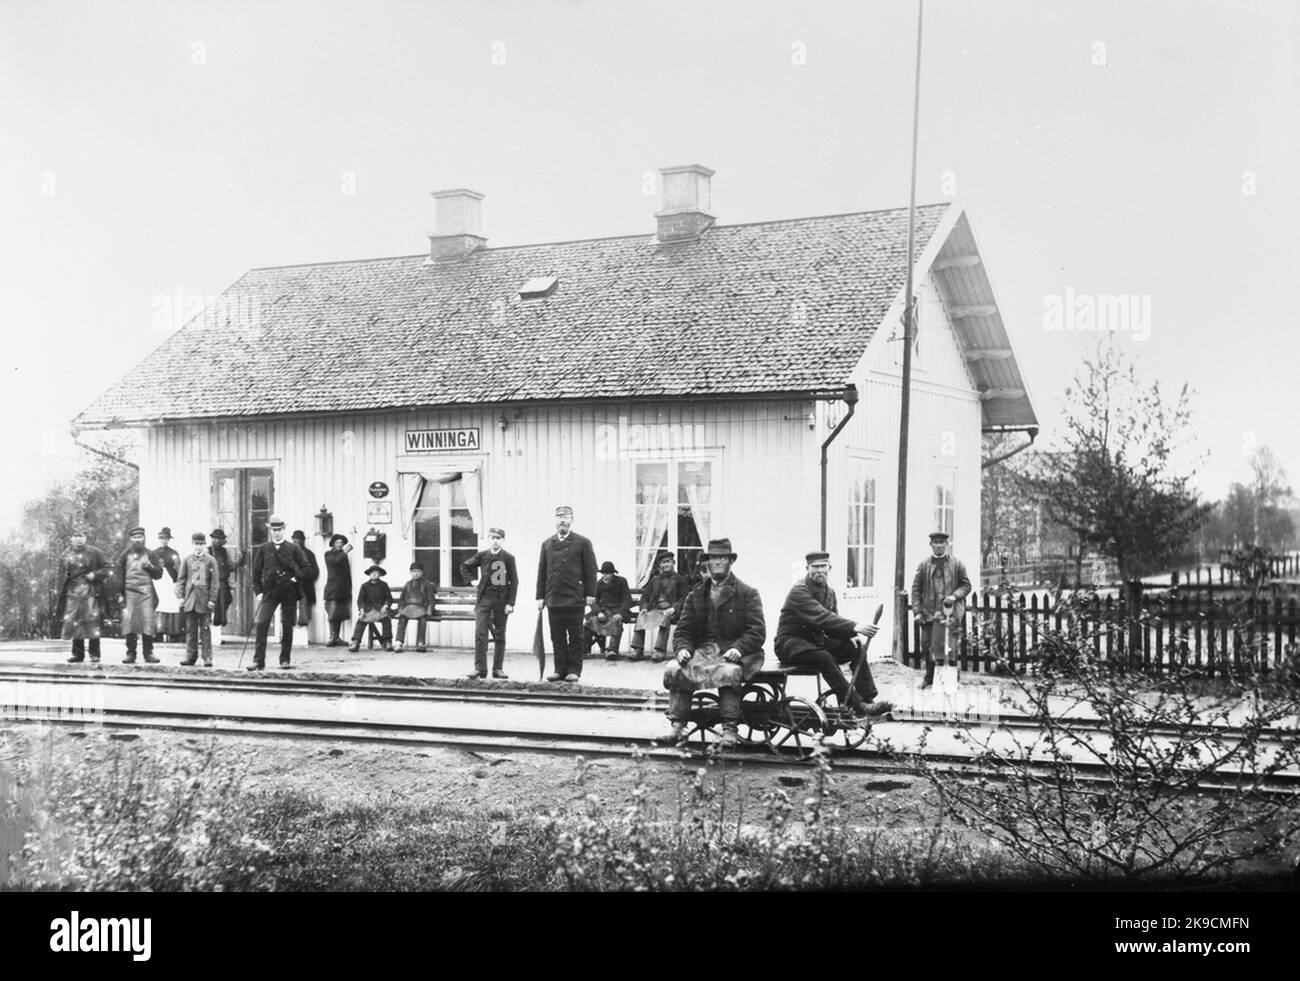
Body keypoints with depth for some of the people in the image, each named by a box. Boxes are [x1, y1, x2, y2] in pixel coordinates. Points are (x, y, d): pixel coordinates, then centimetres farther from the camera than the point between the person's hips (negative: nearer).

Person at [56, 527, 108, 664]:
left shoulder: (94, 553, 5)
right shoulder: (66, 556, 13)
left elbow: (105, 570, 6)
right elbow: (62, 576, 15)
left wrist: (95, 575, -13)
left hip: (90, 592, -3)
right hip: (72, 593, 3)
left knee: (92, 622, -8)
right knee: (74, 623, 2)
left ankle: (94, 654, -3)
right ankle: (78, 654, 11)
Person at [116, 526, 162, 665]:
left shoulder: (150, 555, 11)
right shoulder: (126, 555, 11)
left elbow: (159, 574, 12)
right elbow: (120, 575, 11)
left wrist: (150, 566, -7)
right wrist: (120, 594, 5)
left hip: (146, 592, 0)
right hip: (130, 592, 0)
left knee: (148, 622, -6)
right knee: (128, 622, -5)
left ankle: (148, 653, -1)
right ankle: (130, 653, 1)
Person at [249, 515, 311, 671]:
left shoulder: (293, 548, 5)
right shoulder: (263, 549, 7)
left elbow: (305, 567, 10)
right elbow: (257, 571, 8)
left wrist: (296, 578, -6)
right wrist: (258, 591, 1)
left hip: (289, 591, 0)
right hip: (270, 591, 0)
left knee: (287, 626, 4)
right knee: (262, 624, -12)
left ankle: (285, 659, 14)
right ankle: (259, 661, -12)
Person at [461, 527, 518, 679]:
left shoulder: (508, 558, -1)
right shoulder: (481, 556, 4)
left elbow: (514, 582, -2)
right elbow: (465, 566, 20)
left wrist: (511, 603, -8)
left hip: (502, 600, -1)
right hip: (484, 598, 1)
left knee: (500, 636, 5)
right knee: (480, 634, -8)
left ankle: (498, 668, 12)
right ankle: (480, 668, -7)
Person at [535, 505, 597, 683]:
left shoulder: (583, 543, 2)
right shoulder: (547, 544, 13)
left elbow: (590, 570, 0)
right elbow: (542, 572, 13)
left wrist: (590, 594, -6)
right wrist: (540, 596, 8)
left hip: (574, 599, -3)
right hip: (553, 599, 4)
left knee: (575, 637, 1)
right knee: (557, 638, 6)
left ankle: (574, 670, 6)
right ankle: (560, 669, 12)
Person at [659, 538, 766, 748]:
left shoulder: (748, 594, 6)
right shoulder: (696, 595, 18)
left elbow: (758, 631, -4)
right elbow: (683, 630, 14)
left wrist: (738, 648, -22)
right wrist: (683, 648, -9)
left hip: (734, 653, -4)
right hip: (703, 650, 4)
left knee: (729, 672, -37)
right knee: (674, 669, -23)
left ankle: (729, 730, -32)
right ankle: (678, 727, -22)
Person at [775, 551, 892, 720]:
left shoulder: (829, 592, 10)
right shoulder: (799, 590, -18)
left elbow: (832, 623, 10)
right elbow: (821, 617, -32)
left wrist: (851, 635, -12)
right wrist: (854, 627, -41)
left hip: (814, 639, 8)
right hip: (790, 642, -8)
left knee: (858, 650, -9)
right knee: (825, 657, -35)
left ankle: (868, 701, -14)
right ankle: (856, 705, -34)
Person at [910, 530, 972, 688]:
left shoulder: (957, 565, 6)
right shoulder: (923, 566, 7)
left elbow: (966, 585, 10)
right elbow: (916, 590, 6)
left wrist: (955, 596, -9)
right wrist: (917, 611, -3)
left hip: (951, 614, -2)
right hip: (929, 614, 2)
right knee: (927, 647, 4)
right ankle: (929, 679, 19)